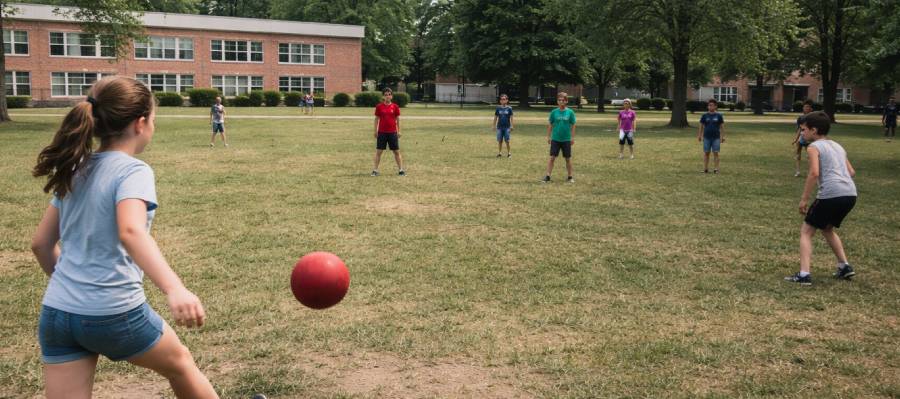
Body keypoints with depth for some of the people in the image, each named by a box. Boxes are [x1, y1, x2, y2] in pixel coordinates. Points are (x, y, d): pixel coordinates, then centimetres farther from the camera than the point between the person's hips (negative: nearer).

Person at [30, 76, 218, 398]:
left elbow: (41, 243, 15)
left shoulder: (75, 171, 9)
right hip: (114, 313, -6)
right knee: (179, 363, 22)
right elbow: (131, 232, -33)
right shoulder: (133, 170, -13)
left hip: (56, 312, 6)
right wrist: (175, 290, -46)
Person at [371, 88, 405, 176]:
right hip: (382, 132, 0)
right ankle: (375, 170, 9)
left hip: (393, 132, 0)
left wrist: (398, 131, 4)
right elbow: (376, 119, 5)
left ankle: (401, 170, 12)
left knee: (397, 151, 5)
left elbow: (397, 119, 6)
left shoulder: (395, 107, 0)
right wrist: (375, 131, 2)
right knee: (378, 151, 3)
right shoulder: (379, 106, 0)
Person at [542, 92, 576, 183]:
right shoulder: (554, 112, -1)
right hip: (555, 139, 0)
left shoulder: (570, 112, -3)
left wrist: (573, 137, -1)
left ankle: (570, 177, 21)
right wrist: (548, 136, 4)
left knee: (568, 158, 9)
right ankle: (547, 176, 1)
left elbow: (573, 125, 1)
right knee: (552, 157, -2)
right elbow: (550, 125, 6)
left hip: (566, 139, 0)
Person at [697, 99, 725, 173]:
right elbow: (701, 126, 9)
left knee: (715, 153, -1)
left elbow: (722, 127, 6)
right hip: (706, 137, 1)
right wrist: (699, 136, 6)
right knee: (706, 153, 4)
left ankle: (716, 169, 2)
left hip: (716, 137, -1)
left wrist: (723, 136, 2)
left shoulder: (719, 116, 3)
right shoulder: (704, 116, 4)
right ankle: (705, 168, 10)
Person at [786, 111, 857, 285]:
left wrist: (804, 199, -8)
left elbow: (814, 173, -12)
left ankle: (804, 274, -7)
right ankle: (844, 266, 26)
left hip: (831, 194, -7)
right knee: (827, 228, 30)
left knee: (806, 230, 4)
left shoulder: (814, 147, 1)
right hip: (851, 194, 7)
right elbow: (851, 172, 24)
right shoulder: (837, 146, 24)